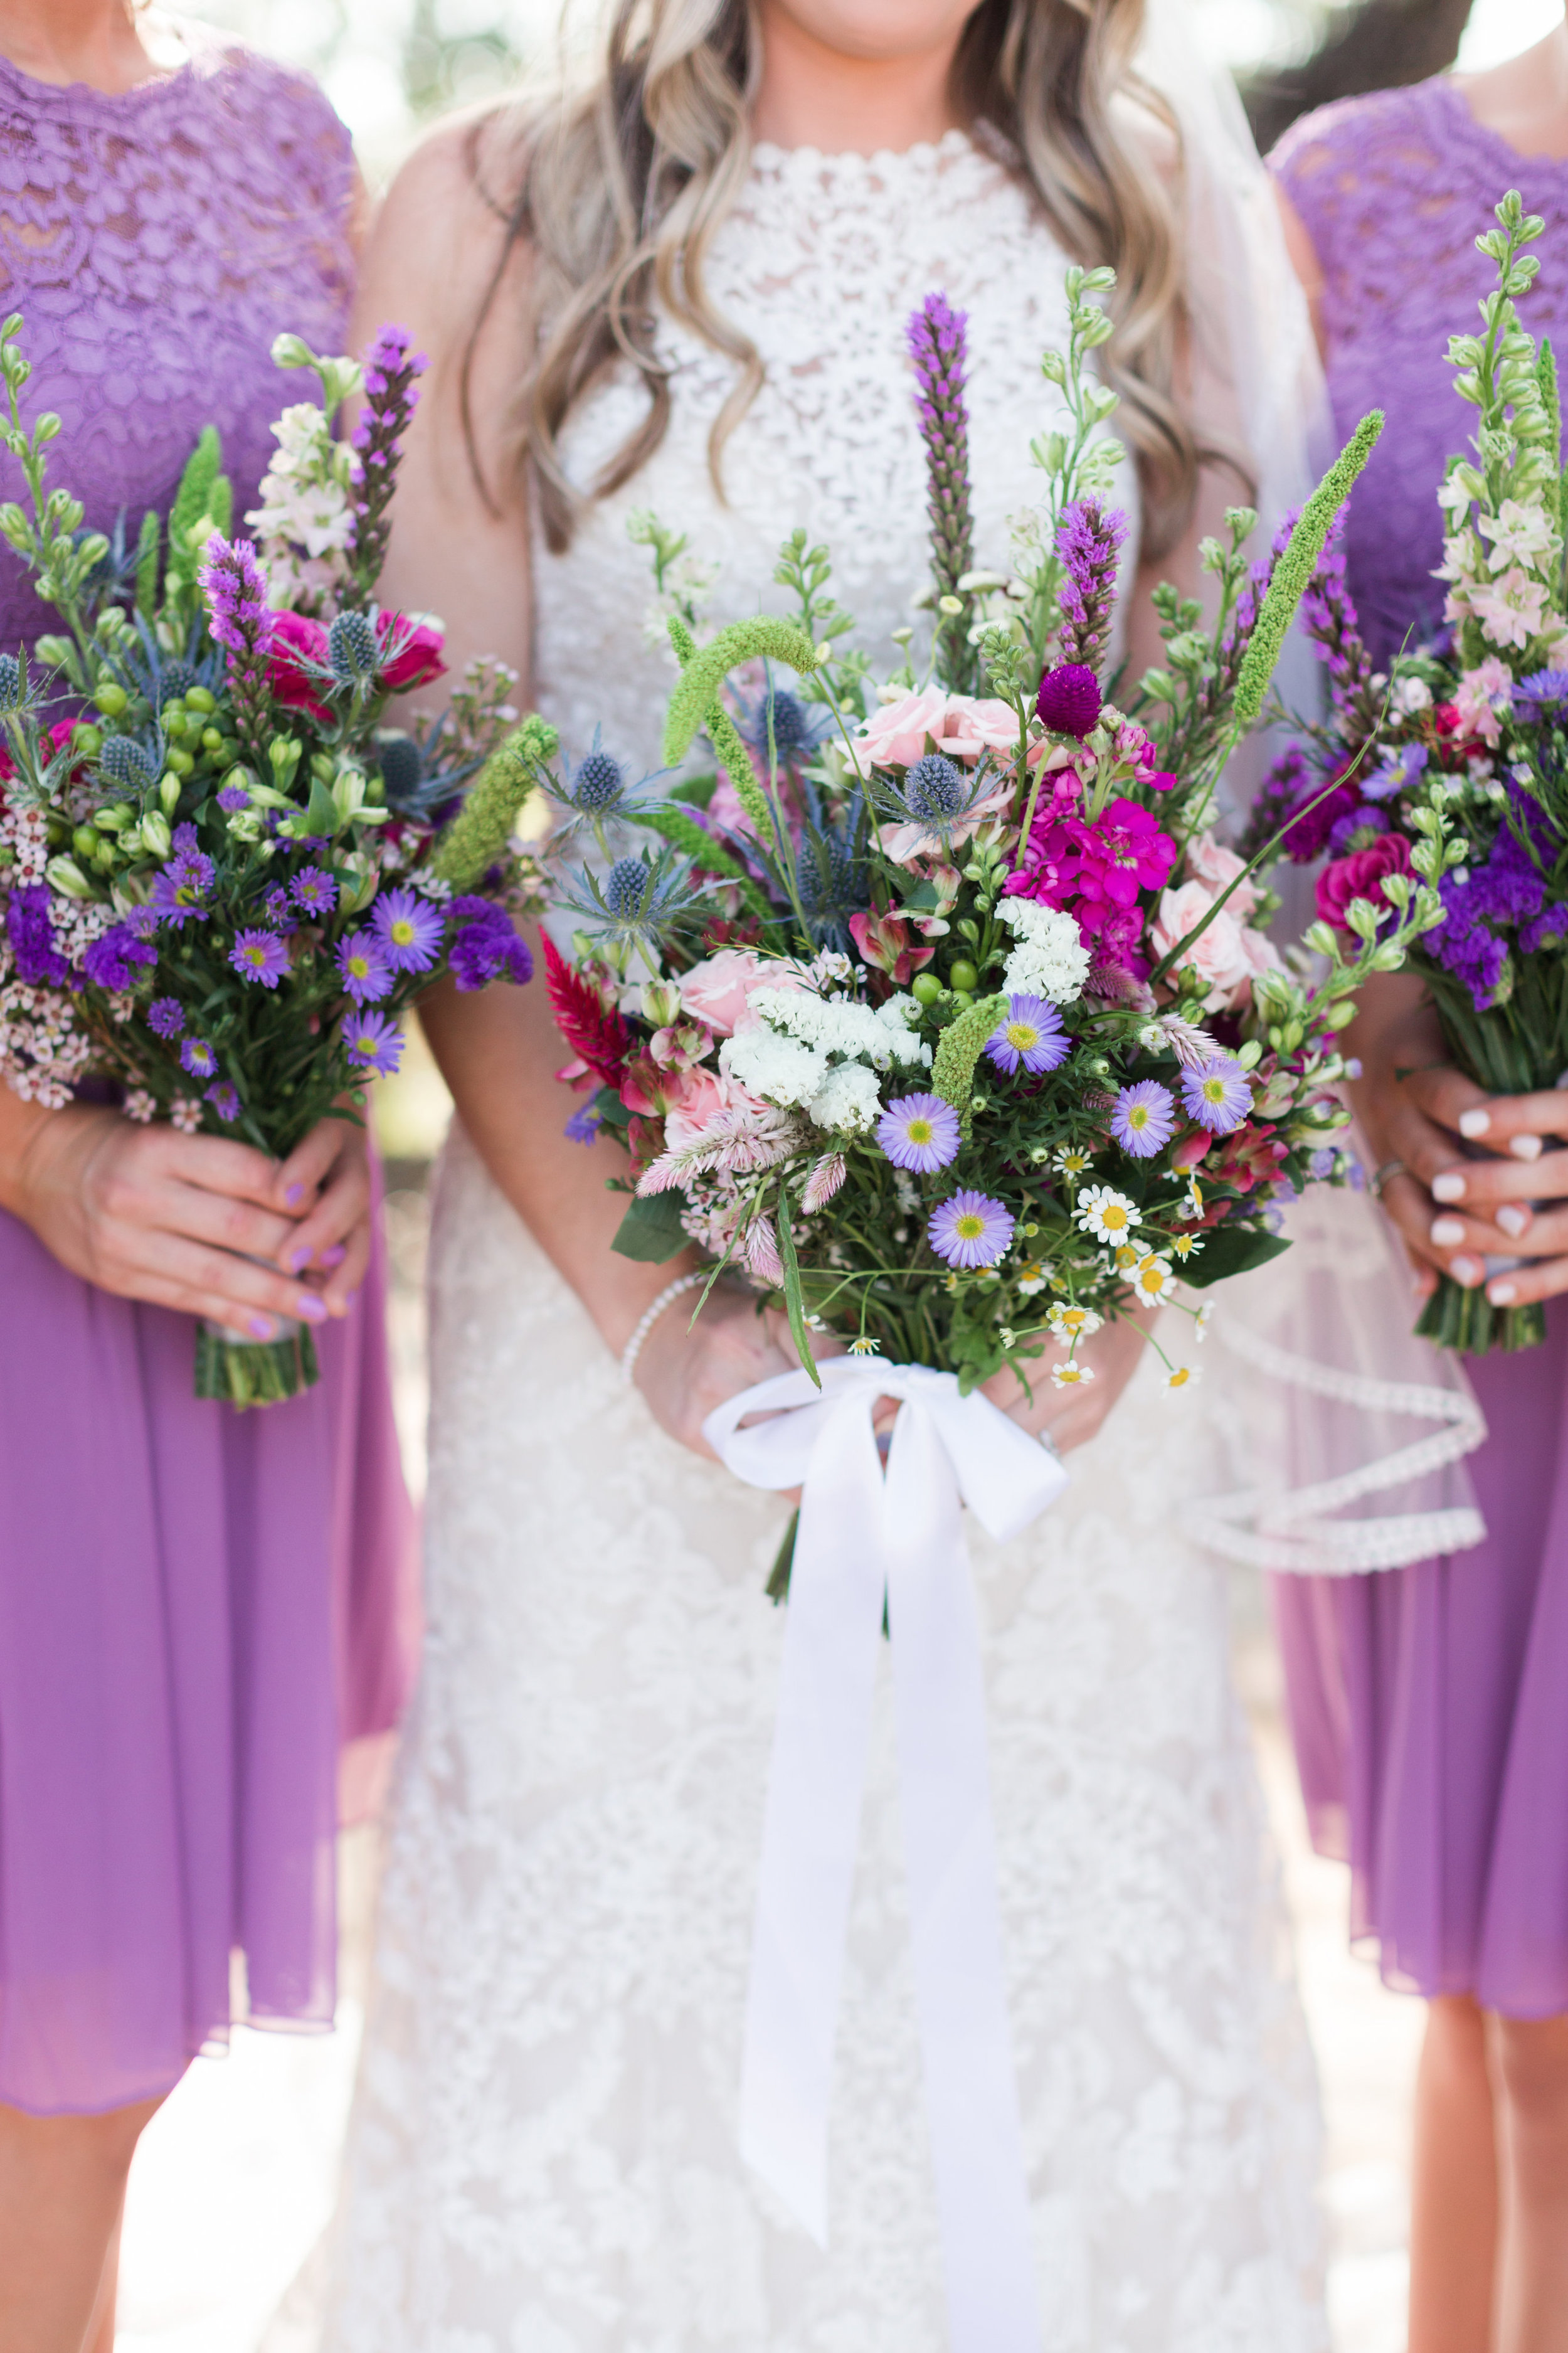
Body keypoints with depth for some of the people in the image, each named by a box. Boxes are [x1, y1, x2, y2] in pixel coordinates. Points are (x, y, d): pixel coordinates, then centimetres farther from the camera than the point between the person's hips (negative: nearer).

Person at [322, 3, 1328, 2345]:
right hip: (621, 1243, -2)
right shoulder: (496, 218, 1)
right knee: (612, 1973, 5)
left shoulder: (1152, 229, 7)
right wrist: (656, 1298, -15)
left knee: (1076, 1963, 8)